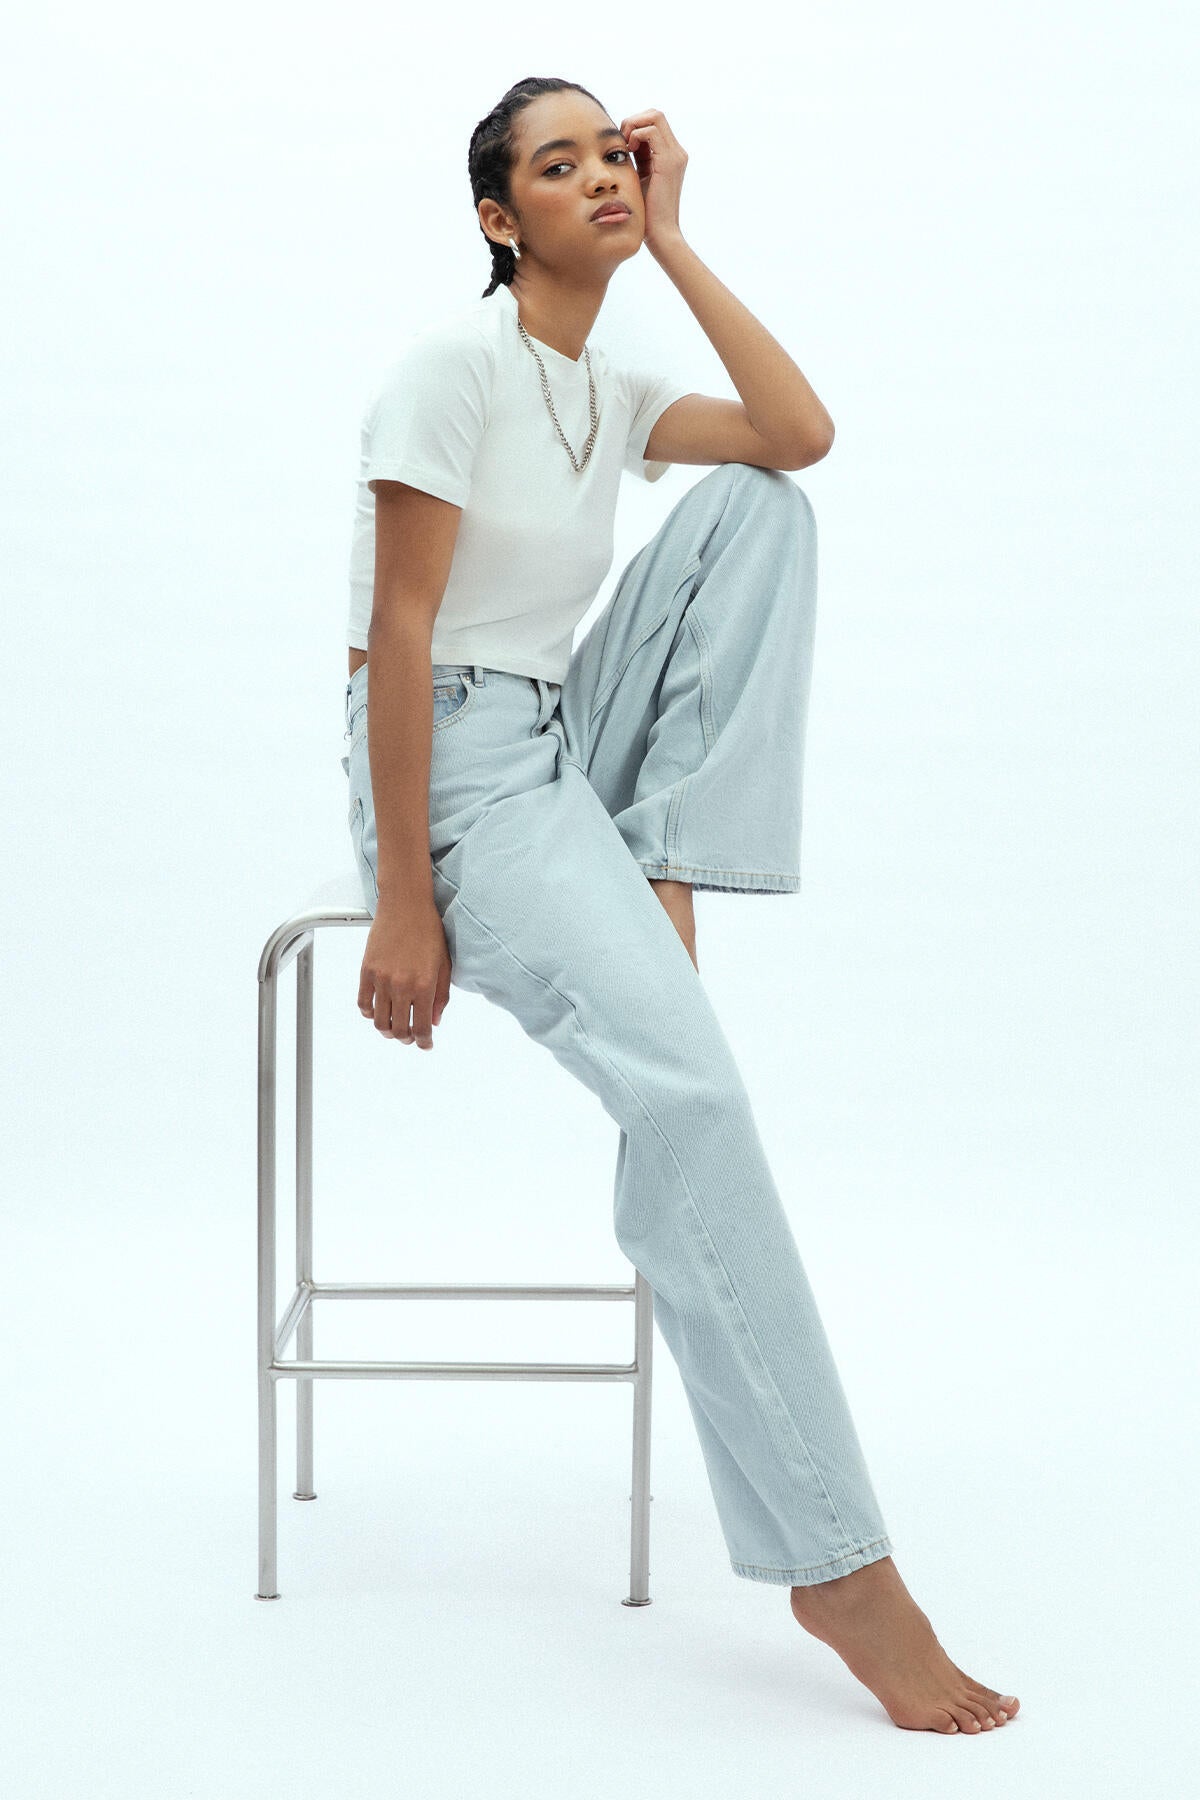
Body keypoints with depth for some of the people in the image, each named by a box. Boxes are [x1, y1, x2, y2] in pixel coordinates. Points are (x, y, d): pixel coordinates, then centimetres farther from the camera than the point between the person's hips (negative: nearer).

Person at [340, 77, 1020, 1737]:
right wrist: (405, 903, -22)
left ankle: (663, 874, -11)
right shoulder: (457, 362, -12)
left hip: (564, 745, 8)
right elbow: (401, 628, -17)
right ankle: (833, 1563, -24)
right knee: (684, 1083, -29)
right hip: (453, 762, -8)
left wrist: (673, 243, 1)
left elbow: (803, 432, -3)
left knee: (761, 508, -5)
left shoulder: (613, 390, 12)